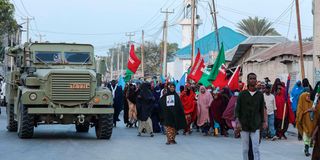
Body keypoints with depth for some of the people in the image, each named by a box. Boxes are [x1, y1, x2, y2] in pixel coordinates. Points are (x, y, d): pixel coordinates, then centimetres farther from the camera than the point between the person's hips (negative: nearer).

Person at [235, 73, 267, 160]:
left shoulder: (260, 94, 4)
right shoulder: (242, 94, 1)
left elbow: (262, 109, 11)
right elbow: (237, 109, 0)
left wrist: (263, 122, 8)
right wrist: (237, 121, -11)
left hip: (255, 126, 0)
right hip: (244, 126, 0)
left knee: (256, 149, -8)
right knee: (245, 149, 7)